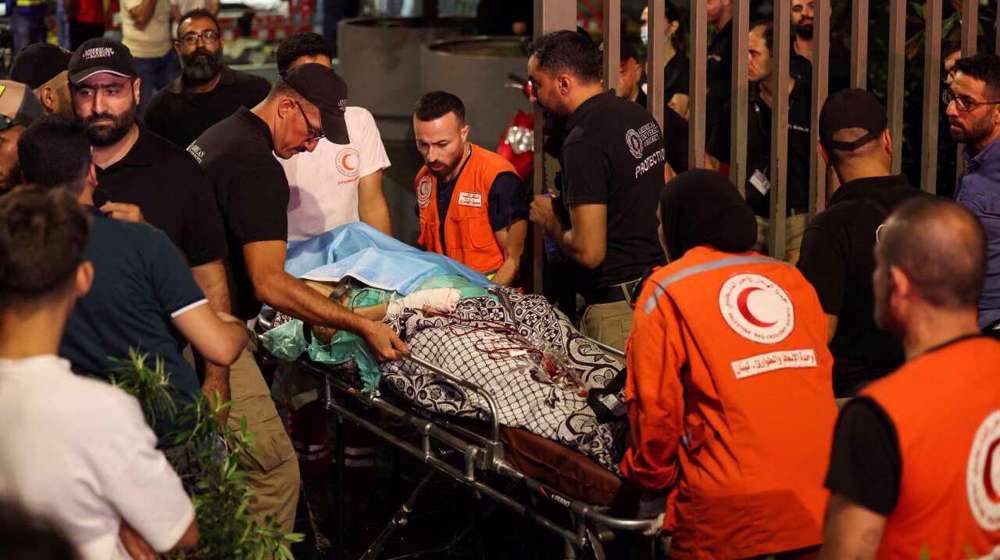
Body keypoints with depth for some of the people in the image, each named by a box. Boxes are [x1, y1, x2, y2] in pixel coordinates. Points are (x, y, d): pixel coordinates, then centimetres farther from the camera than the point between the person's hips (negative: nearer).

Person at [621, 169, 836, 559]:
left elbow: (656, 409, -4)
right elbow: (823, 376, 17)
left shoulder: (666, 292, 0)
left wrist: (649, 476, 13)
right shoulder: (793, 281, 13)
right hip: (821, 499, 4)